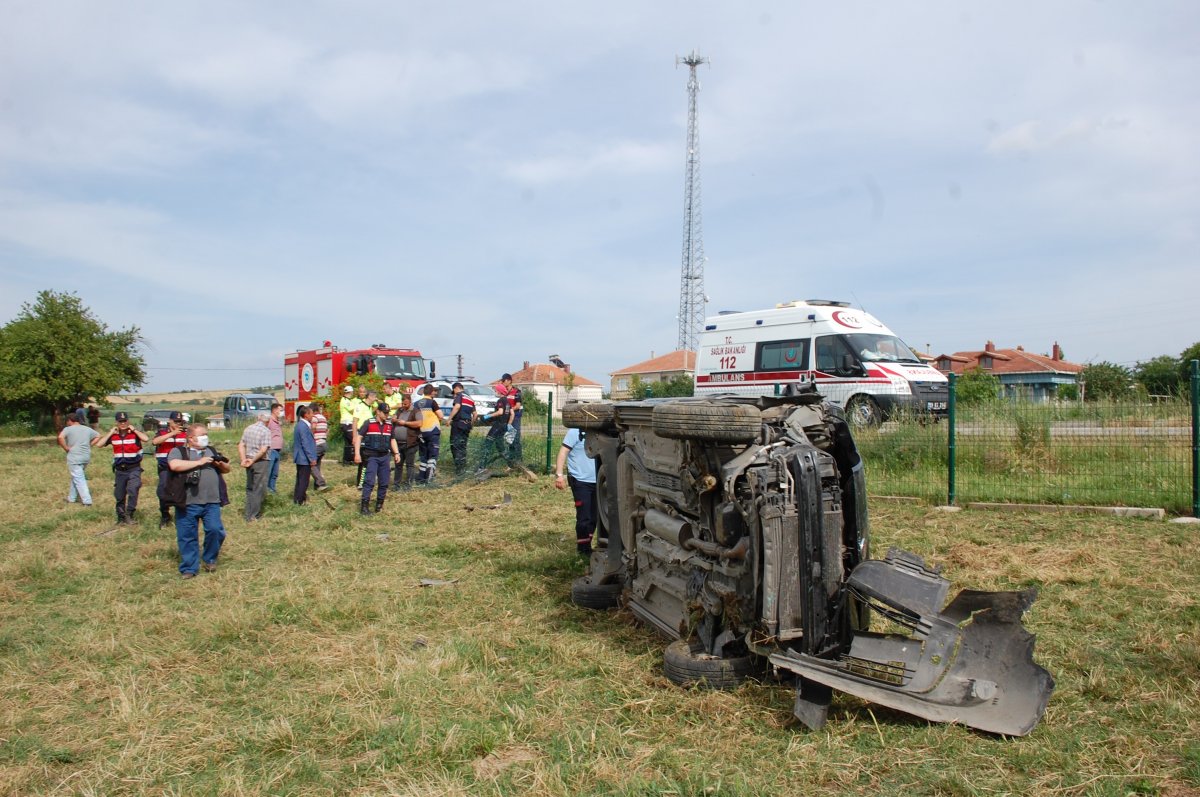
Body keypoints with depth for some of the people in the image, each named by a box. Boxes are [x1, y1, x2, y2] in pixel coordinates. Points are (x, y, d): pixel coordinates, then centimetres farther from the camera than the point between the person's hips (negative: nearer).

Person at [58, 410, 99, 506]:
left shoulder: (68, 429, -5)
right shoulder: (87, 429, 12)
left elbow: (60, 437, -23)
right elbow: (98, 436, 16)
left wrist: (66, 448, -11)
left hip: (74, 458, -6)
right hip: (86, 457, 6)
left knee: (79, 479, -3)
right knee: (75, 477, 22)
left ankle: (87, 501, -9)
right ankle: (72, 498, 29)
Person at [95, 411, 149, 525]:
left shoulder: (135, 433, -6)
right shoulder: (113, 435, 4)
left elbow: (146, 439, -27)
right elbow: (99, 444, -6)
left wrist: (134, 430, -17)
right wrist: (110, 433, -7)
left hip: (134, 469, -4)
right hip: (119, 470, 4)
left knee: (133, 490, -24)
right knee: (119, 495, 13)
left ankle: (129, 514, -13)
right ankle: (121, 517, 28)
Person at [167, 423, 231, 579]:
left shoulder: (211, 451, 18)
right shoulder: (178, 452, 2)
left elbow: (227, 469, 21)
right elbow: (174, 465, -19)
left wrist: (221, 464, -3)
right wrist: (199, 462, -14)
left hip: (211, 502, 3)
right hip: (187, 503, -3)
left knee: (215, 530, -9)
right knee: (187, 536, 5)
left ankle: (209, 559, 15)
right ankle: (189, 568, 17)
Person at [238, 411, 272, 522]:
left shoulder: (248, 429, 8)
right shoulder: (266, 431, -12)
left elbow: (241, 445, 4)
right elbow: (263, 450, -20)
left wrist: (243, 459, -2)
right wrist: (253, 460, -11)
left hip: (249, 461, 6)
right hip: (261, 462, -6)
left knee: (250, 488, 16)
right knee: (259, 489, 3)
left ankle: (249, 514, 21)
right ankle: (253, 516, 5)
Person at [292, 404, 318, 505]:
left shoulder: (300, 425, 10)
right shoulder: (304, 426, -21)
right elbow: (306, 444, -23)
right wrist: (312, 458, -20)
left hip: (300, 458, 10)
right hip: (305, 458, -10)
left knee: (300, 479, 19)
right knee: (304, 480, -2)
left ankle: (297, 498, 29)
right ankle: (299, 500, 3)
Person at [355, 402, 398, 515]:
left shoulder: (389, 425, 11)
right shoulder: (369, 423, -5)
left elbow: (392, 439, 22)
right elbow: (358, 437, -6)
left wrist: (396, 453, 12)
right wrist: (357, 453, -14)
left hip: (385, 457, 5)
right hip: (371, 457, -5)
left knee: (384, 482, 8)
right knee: (369, 481, -11)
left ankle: (379, 503, 21)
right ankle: (364, 506, -9)